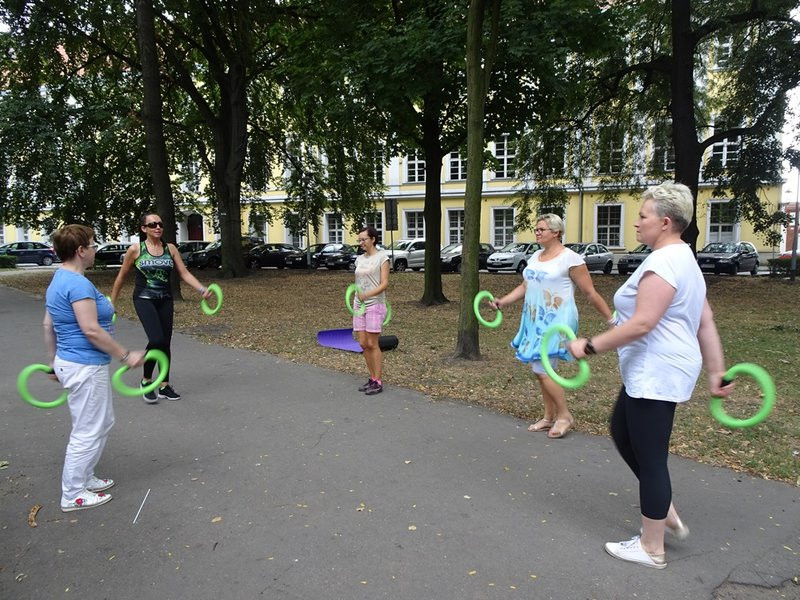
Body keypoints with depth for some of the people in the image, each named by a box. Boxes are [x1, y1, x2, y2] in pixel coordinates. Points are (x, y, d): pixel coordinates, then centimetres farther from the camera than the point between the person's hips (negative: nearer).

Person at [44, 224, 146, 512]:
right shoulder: (78, 283, -21)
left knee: (103, 422, 22)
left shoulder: (59, 280, 10)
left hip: (68, 362, 10)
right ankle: (73, 495, 16)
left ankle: (85, 478, 34)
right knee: (88, 431, 3)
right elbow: (91, 330, -25)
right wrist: (126, 355, -18)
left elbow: (48, 325, 17)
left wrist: (55, 361, 24)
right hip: (85, 367, -10)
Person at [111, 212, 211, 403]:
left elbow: (185, 273, 0)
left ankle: (164, 385, 21)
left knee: (165, 343, 7)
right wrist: (112, 302, 7)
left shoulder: (170, 248, 2)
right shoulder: (135, 249, -6)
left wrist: (202, 289, -15)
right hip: (144, 300, -4)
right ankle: (146, 380, 3)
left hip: (165, 300, 4)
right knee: (156, 340, -20)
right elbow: (121, 277, 3)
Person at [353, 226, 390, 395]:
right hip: (359, 305, 6)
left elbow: (384, 284, -12)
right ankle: (372, 378, 19)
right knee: (363, 344, 7)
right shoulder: (360, 259, 13)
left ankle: (378, 382, 6)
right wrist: (355, 304, 13)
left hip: (375, 305, -6)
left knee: (373, 344, -4)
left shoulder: (382, 257, -5)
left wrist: (367, 294, -24)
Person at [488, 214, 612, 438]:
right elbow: (524, 286, 16)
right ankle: (549, 418, 24)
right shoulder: (536, 256, 13)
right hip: (535, 320, 8)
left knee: (542, 369, -11)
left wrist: (611, 319, -6)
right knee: (542, 370, 11)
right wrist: (501, 302, 6)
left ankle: (564, 415, 7)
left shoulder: (570, 258, -10)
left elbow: (591, 294, -7)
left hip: (556, 321, -7)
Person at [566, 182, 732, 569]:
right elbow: (706, 321, 14)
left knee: (650, 458, 1)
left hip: (655, 375, -11)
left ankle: (651, 548, 18)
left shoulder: (662, 264, -19)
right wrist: (716, 372, 16)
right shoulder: (683, 259, 14)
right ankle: (668, 515, 32)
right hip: (653, 373, 11)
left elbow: (641, 324, -26)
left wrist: (590, 346, -18)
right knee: (622, 433, 23)